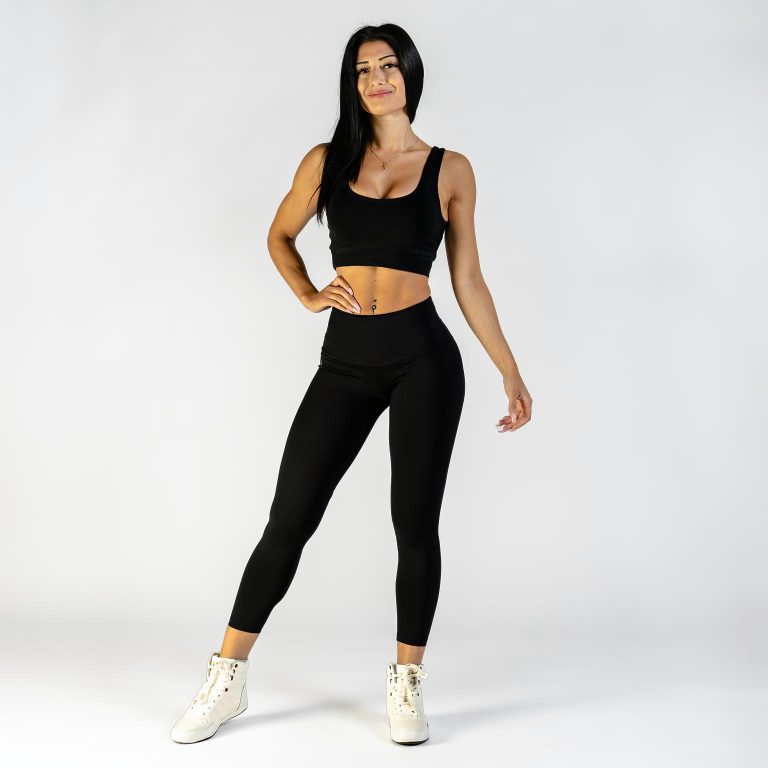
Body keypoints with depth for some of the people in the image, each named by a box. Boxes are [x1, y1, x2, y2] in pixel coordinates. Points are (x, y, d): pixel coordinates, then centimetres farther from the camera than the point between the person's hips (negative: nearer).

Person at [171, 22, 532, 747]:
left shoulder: (449, 169, 5)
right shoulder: (326, 162, 7)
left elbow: (468, 280, 7)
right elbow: (279, 235, 23)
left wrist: (510, 373, 5)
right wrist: (308, 295, 6)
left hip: (423, 358, -1)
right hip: (346, 361, 1)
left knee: (415, 525, 2)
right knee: (288, 521, 2)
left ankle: (407, 684, 19)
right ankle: (227, 680, 14)